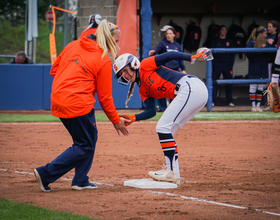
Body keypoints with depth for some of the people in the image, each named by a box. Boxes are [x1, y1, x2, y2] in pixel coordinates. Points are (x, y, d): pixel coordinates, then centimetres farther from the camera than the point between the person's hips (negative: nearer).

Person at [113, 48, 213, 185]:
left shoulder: (145, 65, 4)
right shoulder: (143, 90, 24)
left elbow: (169, 56, -6)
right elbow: (151, 111, 14)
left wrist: (192, 58, -18)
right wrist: (133, 118, 0)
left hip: (189, 86, -9)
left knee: (163, 128, -11)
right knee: (166, 132, 12)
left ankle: (172, 172, -11)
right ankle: (173, 173, 9)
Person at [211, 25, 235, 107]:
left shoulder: (229, 41, 12)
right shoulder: (216, 41, 7)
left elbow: (232, 54, 11)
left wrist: (231, 66, 0)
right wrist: (213, 65, -8)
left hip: (227, 64, 2)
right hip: (217, 64, -2)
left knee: (229, 83, 0)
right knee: (214, 82, -6)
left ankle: (229, 101, 6)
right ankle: (212, 101, -2)